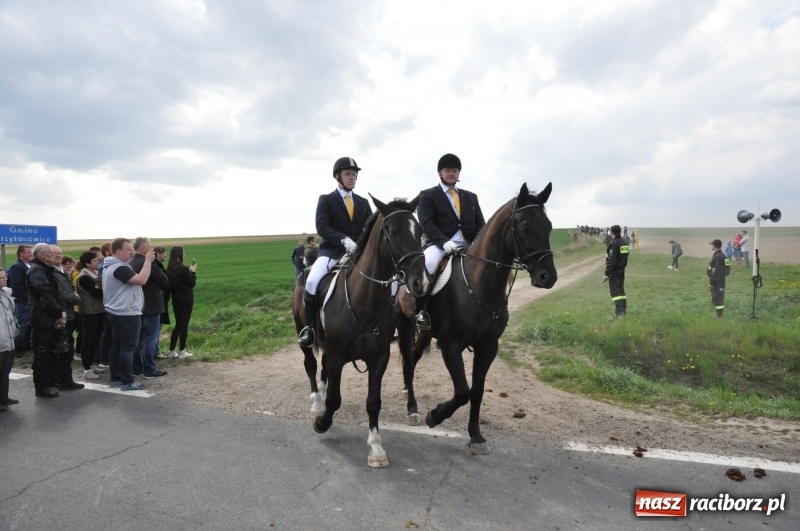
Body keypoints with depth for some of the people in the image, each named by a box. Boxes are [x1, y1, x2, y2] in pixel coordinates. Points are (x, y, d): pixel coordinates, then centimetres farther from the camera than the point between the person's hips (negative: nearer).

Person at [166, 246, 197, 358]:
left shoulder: (169, 269, 5)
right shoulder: (183, 268, -17)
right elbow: (192, 283, -11)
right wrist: (193, 272, 2)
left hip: (176, 299, 7)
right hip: (186, 299, -7)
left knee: (178, 324, 15)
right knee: (184, 324, 1)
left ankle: (172, 351, 17)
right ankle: (182, 352, 5)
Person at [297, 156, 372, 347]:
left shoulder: (363, 202, 16)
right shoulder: (325, 199, 4)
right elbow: (321, 227, -10)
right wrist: (343, 239, -27)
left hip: (359, 253, 4)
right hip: (332, 251, -3)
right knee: (312, 281, -30)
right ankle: (310, 327, -11)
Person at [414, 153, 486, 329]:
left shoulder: (471, 197, 24)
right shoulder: (427, 195, 9)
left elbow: (480, 224, 16)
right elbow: (426, 223, -6)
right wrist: (444, 241, -24)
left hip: (467, 246, 5)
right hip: (439, 245, -5)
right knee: (426, 263, -35)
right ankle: (423, 310, -21)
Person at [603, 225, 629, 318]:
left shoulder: (614, 244, -18)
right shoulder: (624, 243, 10)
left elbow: (611, 260, -22)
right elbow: (624, 258, 17)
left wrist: (607, 274, -20)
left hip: (614, 271, -9)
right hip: (622, 270, 9)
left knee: (615, 291, -6)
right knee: (621, 290, 17)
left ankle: (619, 312, -10)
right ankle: (624, 310, 23)